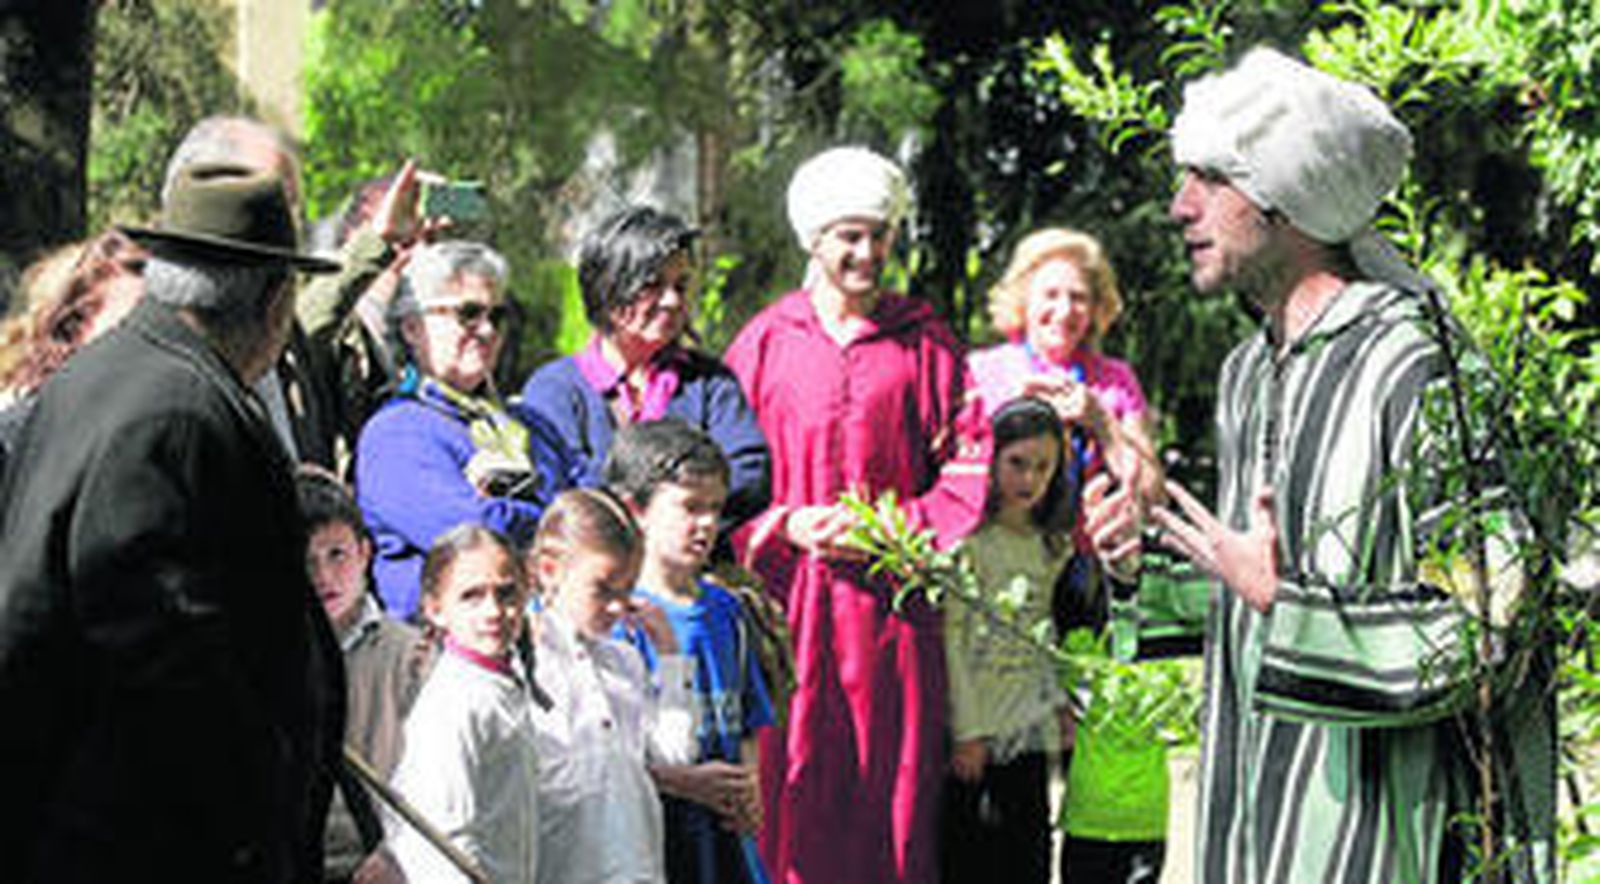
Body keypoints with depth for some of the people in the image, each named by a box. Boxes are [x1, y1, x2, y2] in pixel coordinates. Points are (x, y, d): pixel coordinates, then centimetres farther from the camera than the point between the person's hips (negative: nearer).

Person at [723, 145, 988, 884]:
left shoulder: (925, 343, 7)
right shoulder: (764, 344, 7)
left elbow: (967, 475, 4)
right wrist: (786, 526, -10)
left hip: (891, 602, 0)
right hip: (788, 599, 0)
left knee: (894, 789, 0)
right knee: (791, 799, -3)